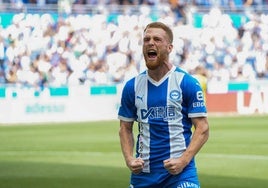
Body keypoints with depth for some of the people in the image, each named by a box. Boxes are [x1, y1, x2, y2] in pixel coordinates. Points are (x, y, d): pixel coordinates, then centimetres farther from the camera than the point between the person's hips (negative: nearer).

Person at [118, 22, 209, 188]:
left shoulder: (188, 83, -2)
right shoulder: (132, 86, 8)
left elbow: (202, 129, -4)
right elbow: (125, 128, 15)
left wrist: (183, 161, -16)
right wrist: (129, 159, -2)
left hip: (181, 173, -3)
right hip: (143, 173, 4)